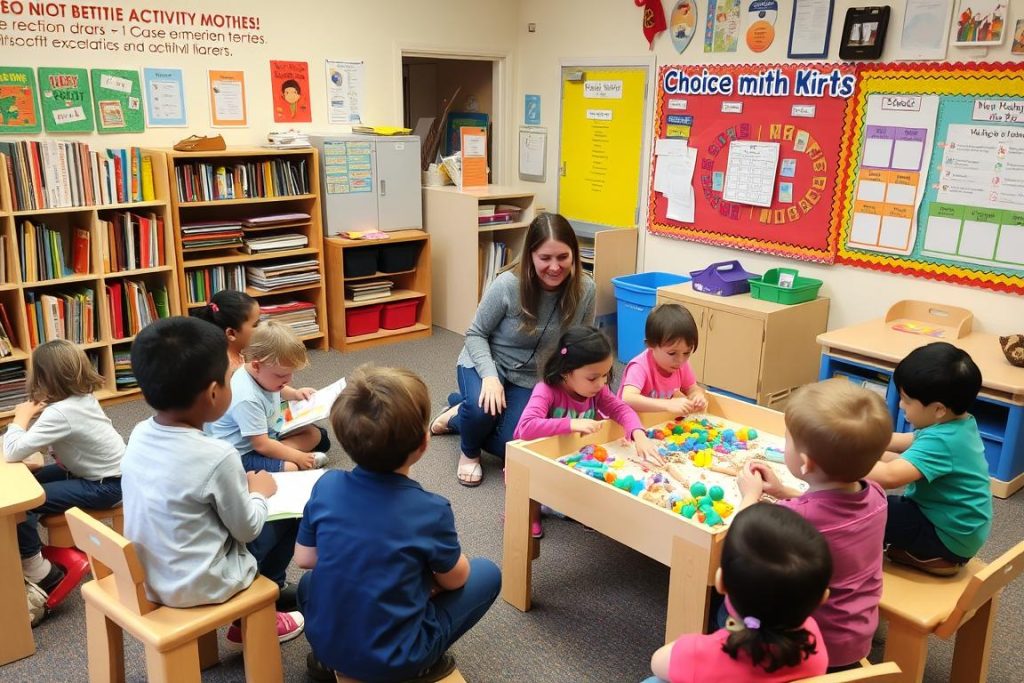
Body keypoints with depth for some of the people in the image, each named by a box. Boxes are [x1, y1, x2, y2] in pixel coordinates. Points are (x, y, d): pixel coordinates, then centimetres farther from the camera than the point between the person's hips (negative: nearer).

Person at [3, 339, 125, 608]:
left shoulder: (59, 413, -25)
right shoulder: (83, 397, 1)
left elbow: (13, 452, -30)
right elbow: (51, 441, 14)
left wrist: (22, 417, -13)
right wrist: (35, 415, -4)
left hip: (106, 486, -10)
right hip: (106, 472, 10)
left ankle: (40, 573, 5)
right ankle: (36, 553, 25)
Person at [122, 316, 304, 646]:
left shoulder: (139, 434, -7)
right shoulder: (217, 456, -26)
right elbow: (247, 529, -12)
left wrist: (239, 485, 9)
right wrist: (258, 492, 5)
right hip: (197, 587, -7)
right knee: (287, 518, 8)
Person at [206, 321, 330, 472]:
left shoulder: (264, 374, -5)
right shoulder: (247, 399, -33)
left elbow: (277, 390, 25)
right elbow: (262, 445, -28)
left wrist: (295, 393, 7)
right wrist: (298, 456, -20)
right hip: (242, 453, -10)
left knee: (314, 433, 10)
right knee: (289, 469, -34)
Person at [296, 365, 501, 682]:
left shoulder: (326, 486, -12)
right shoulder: (432, 511, -22)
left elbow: (304, 558, 2)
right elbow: (454, 579, -4)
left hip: (324, 641, 4)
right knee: (487, 573, 10)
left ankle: (328, 656, 18)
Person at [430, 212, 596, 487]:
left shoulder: (585, 290, -17)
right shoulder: (508, 285, -26)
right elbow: (476, 335, -13)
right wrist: (490, 376, -29)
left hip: (531, 379, 4)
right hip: (486, 364, -3)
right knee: (483, 409, -35)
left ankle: (458, 416, 21)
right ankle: (469, 452, 3)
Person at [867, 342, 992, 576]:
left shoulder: (941, 441, -31)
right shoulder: (959, 424, -1)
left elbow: (889, 476, -44)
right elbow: (910, 442, 15)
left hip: (949, 537, -10)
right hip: (954, 525, 10)